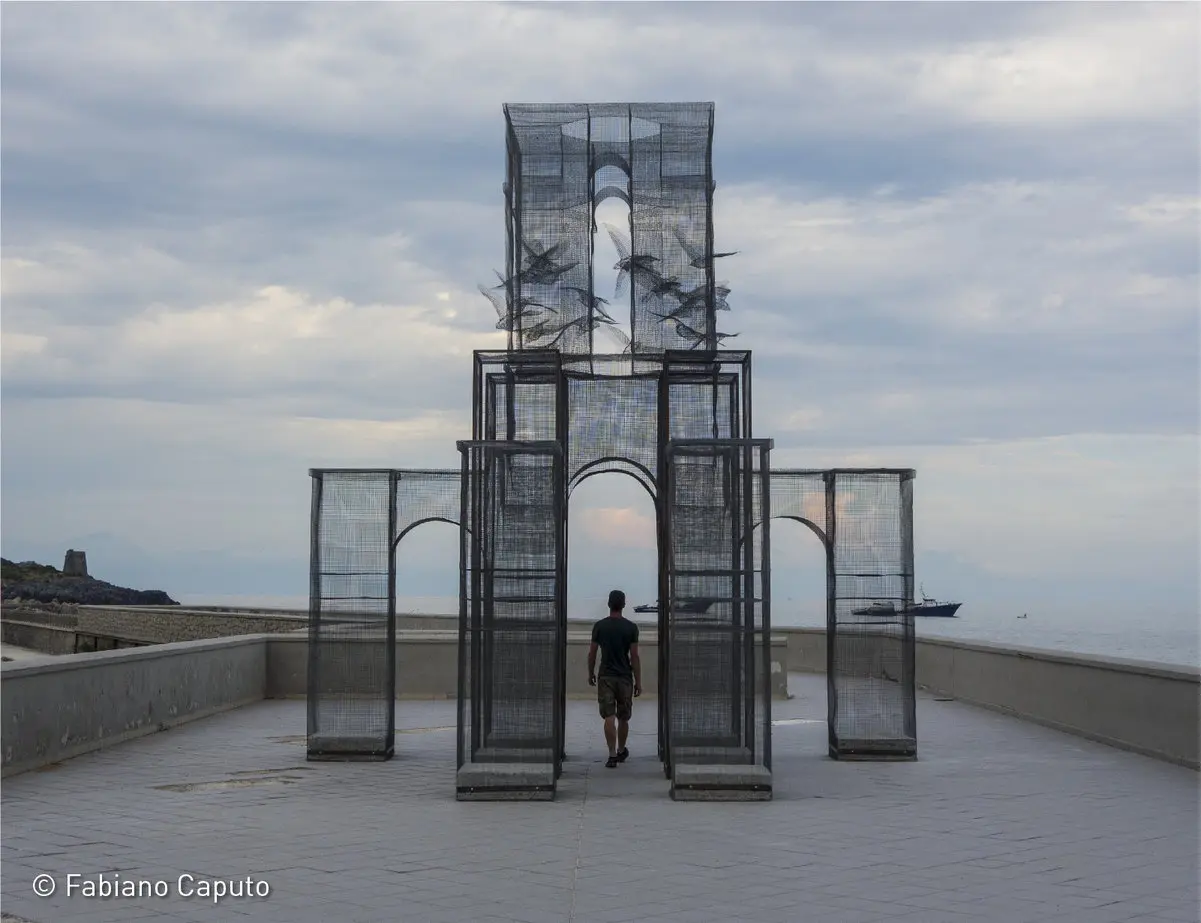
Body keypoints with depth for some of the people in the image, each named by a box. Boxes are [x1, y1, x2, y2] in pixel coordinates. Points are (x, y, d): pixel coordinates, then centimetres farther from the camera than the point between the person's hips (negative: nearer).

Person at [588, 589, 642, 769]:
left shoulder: (599, 626, -3)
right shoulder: (631, 627, -6)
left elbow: (592, 653, 1)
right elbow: (634, 656, -7)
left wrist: (591, 674, 17)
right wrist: (638, 682, -1)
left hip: (605, 677, 0)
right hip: (625, 678, 0)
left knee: (609, 717, -5)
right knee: (623, 718, 15)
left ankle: (612, 755, -13)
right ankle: (621, 751, 30)